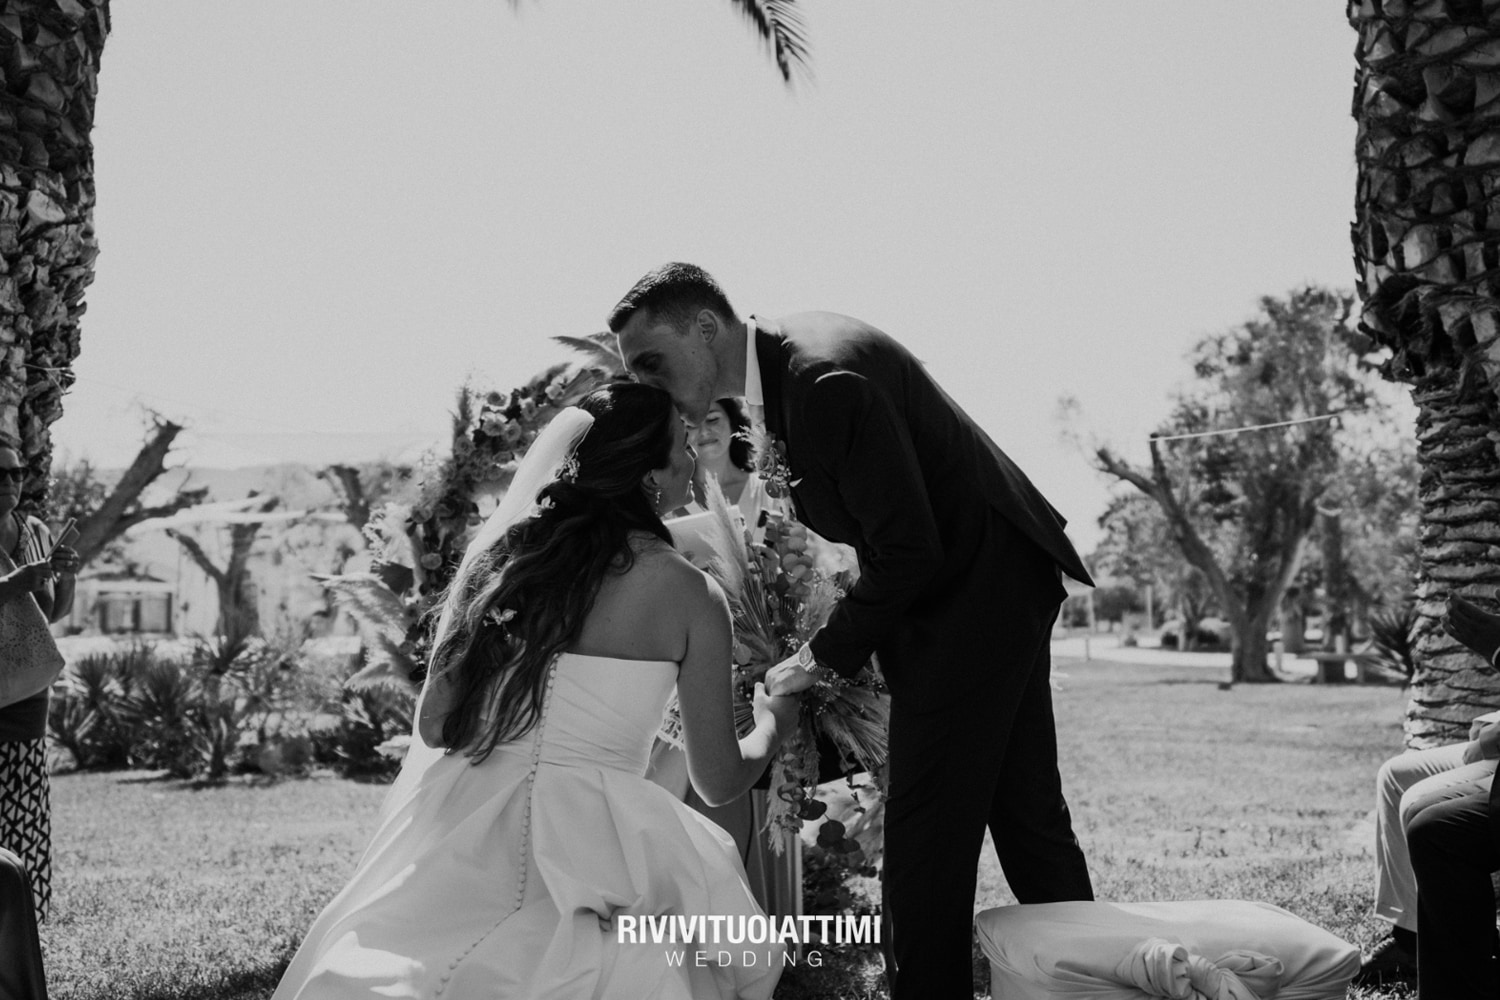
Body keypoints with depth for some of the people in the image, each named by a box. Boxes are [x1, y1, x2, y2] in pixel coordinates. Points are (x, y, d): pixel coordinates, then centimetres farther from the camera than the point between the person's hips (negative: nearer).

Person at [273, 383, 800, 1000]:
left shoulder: (500, 551, 6)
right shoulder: (693, 599, -2)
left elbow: (434, 724, 6)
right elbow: (719, 782, 4)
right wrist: (775, 723, 25)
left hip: (464, 832, 4)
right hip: (591, 848, -4)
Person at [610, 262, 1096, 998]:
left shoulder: (827, 381, -26)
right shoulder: (785, 357, 4)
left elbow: (910, 553, -23)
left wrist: (824, 656, -13)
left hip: (975, 590, -10)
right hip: (992, 586, 10)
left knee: (926, 833, -7)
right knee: (1026, 811, 17)